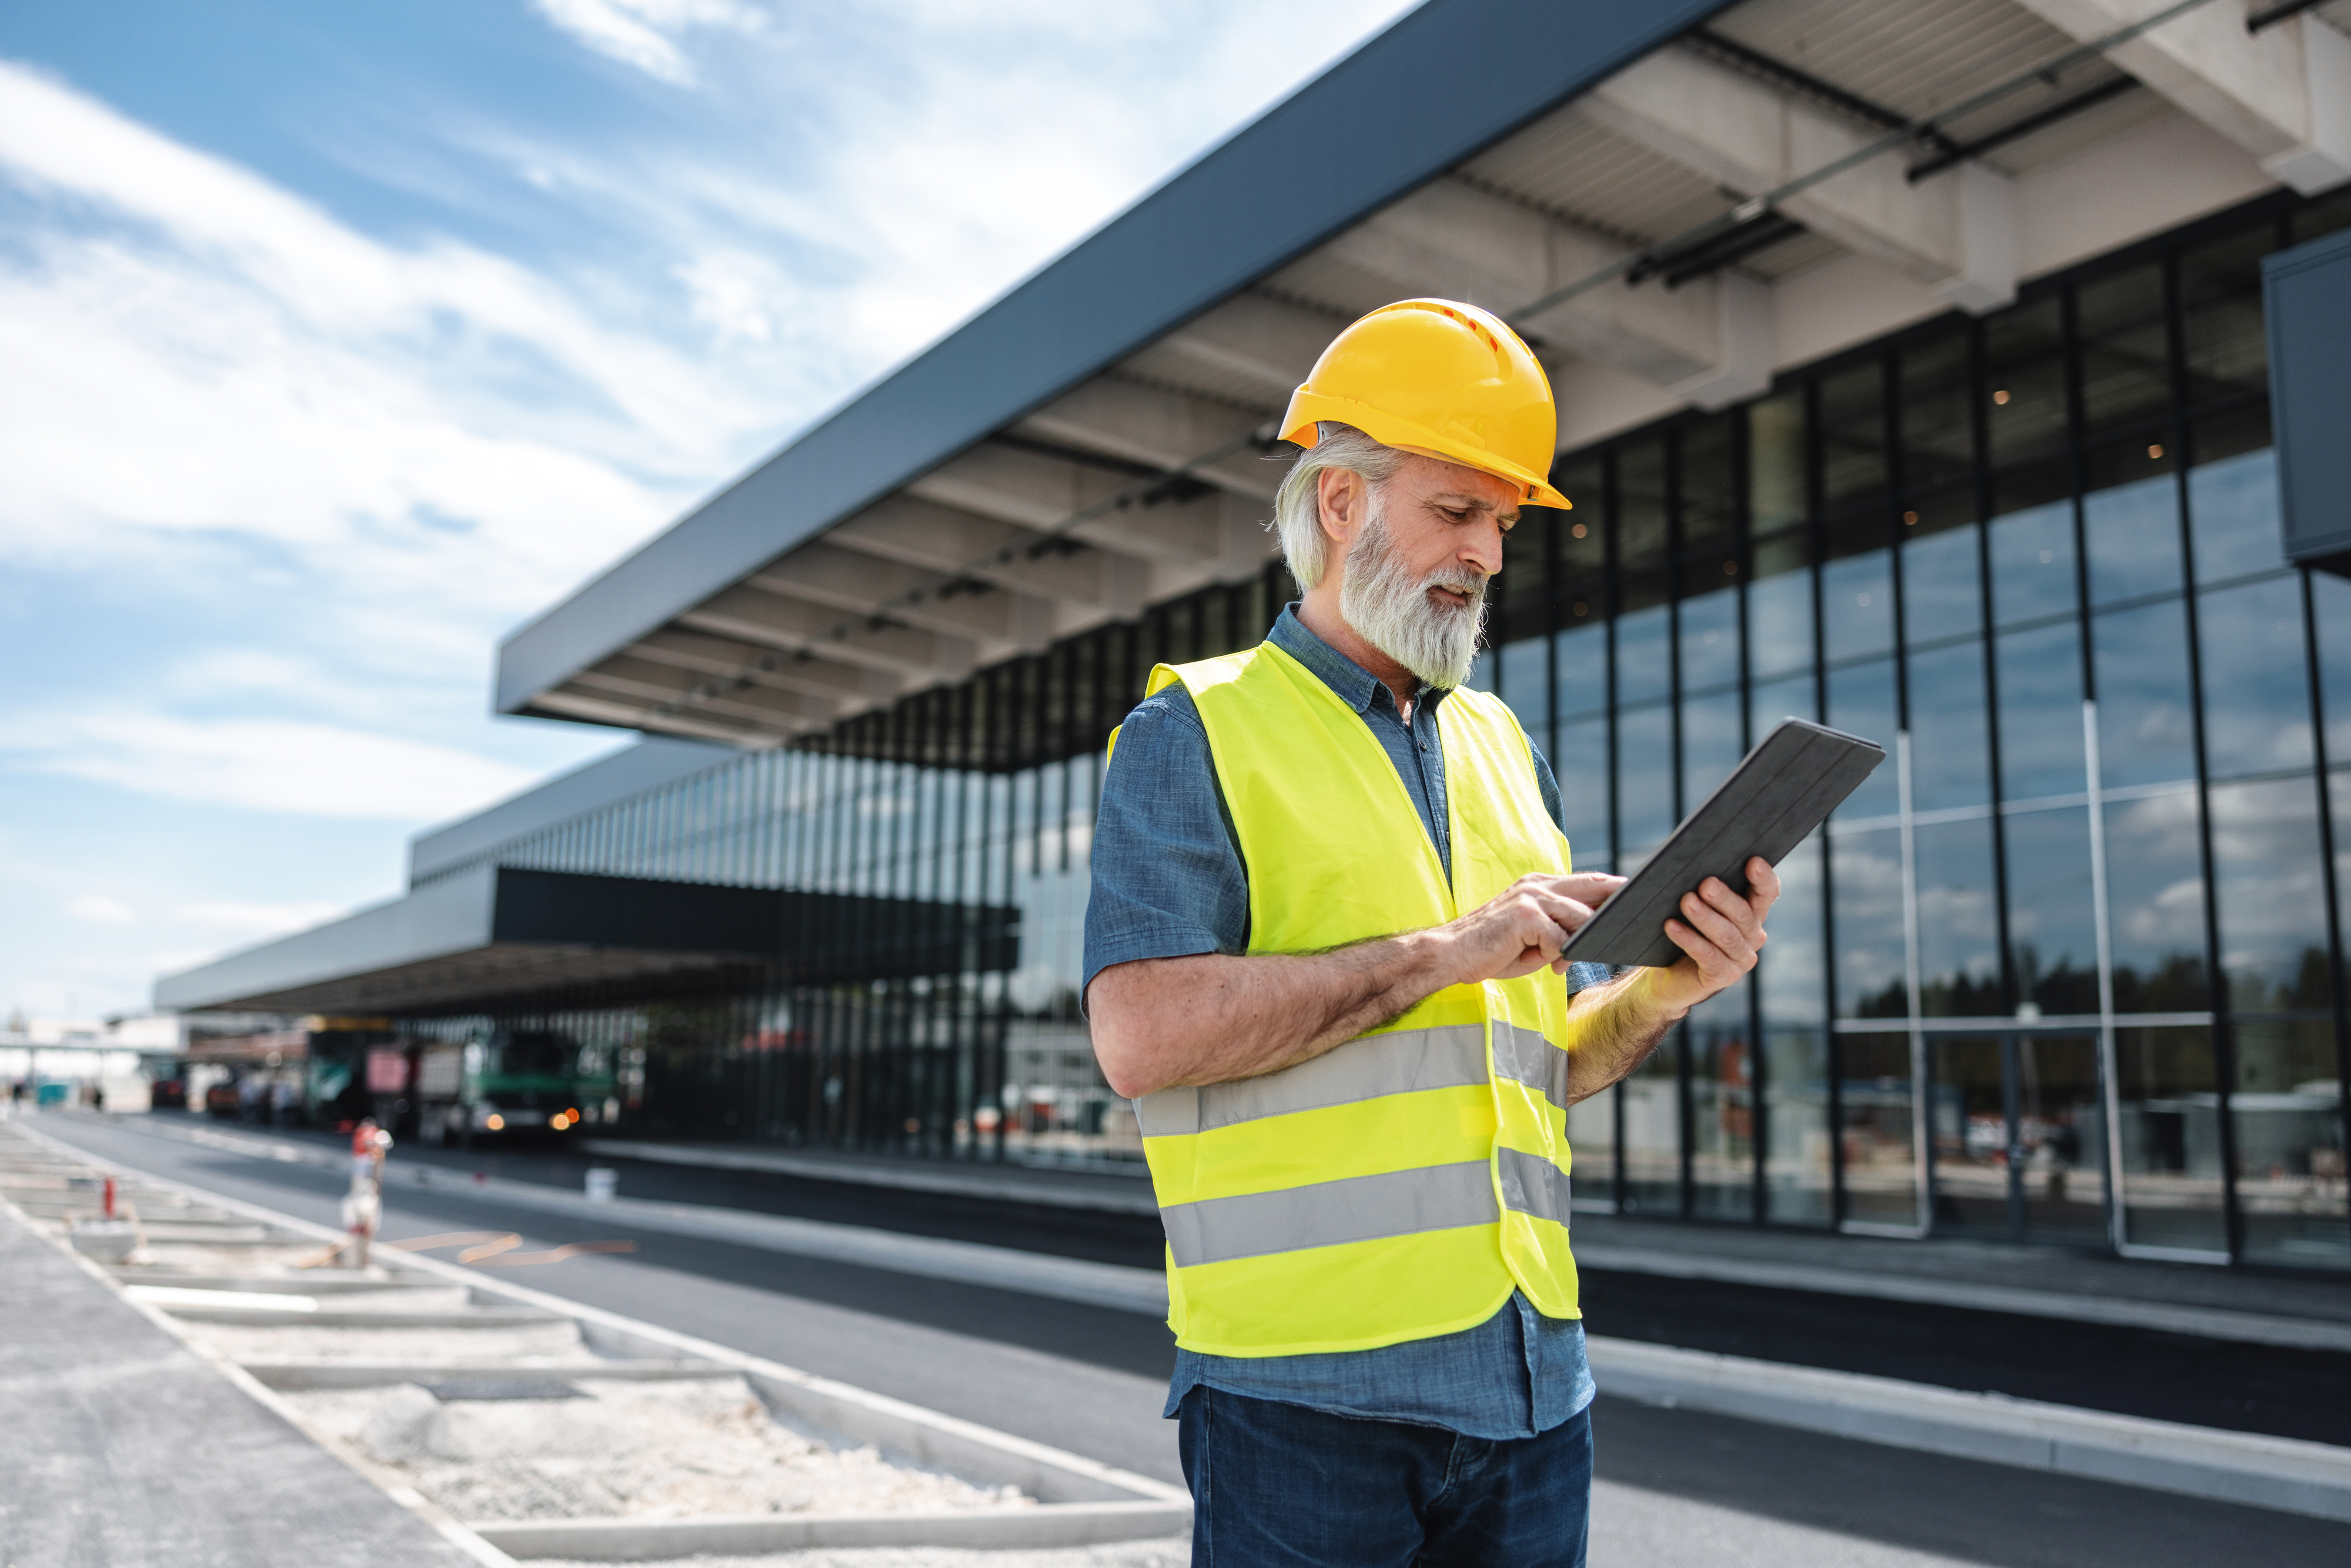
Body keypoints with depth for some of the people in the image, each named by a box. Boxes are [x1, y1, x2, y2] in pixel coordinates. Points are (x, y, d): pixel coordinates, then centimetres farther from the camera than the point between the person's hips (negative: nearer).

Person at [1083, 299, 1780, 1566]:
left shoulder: (1501, 747, 16)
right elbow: (1141, 1036, -17)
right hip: (1307, 1380, -6)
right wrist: (1442, 953, -17)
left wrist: (1668, 989, -2)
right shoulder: (1196, 731, -3)